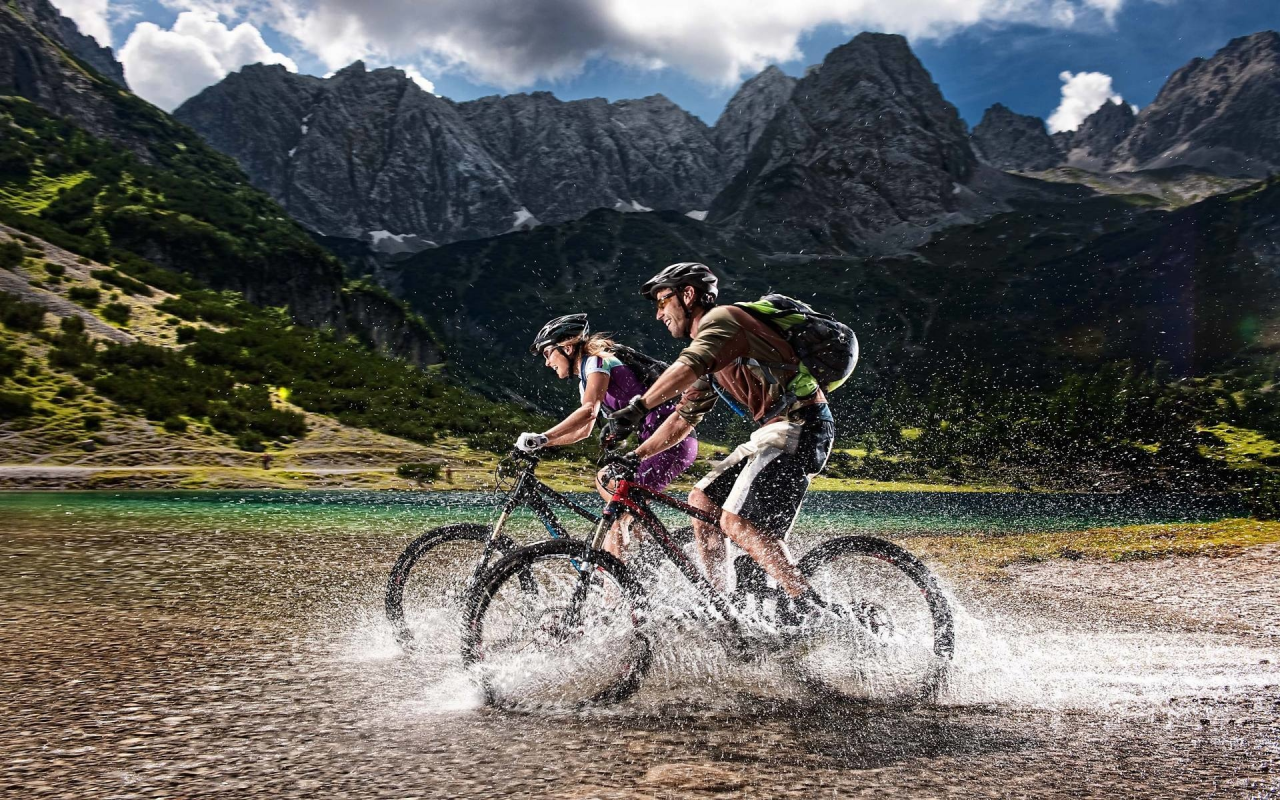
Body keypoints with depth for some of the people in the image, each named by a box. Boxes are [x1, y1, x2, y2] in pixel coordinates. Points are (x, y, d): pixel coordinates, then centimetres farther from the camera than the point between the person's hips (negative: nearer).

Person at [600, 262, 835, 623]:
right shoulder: (708, 356, 21)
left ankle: (808, 606, -13)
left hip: (799, 427, -10)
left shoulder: (721, 317, -9)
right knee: (701, 500, 9)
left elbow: (687, 367, -29)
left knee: (737, 522, -18)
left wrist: (637, 408, -35)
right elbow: (683, 418, 22)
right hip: (773, 431, 10)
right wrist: (633, 456, 16)